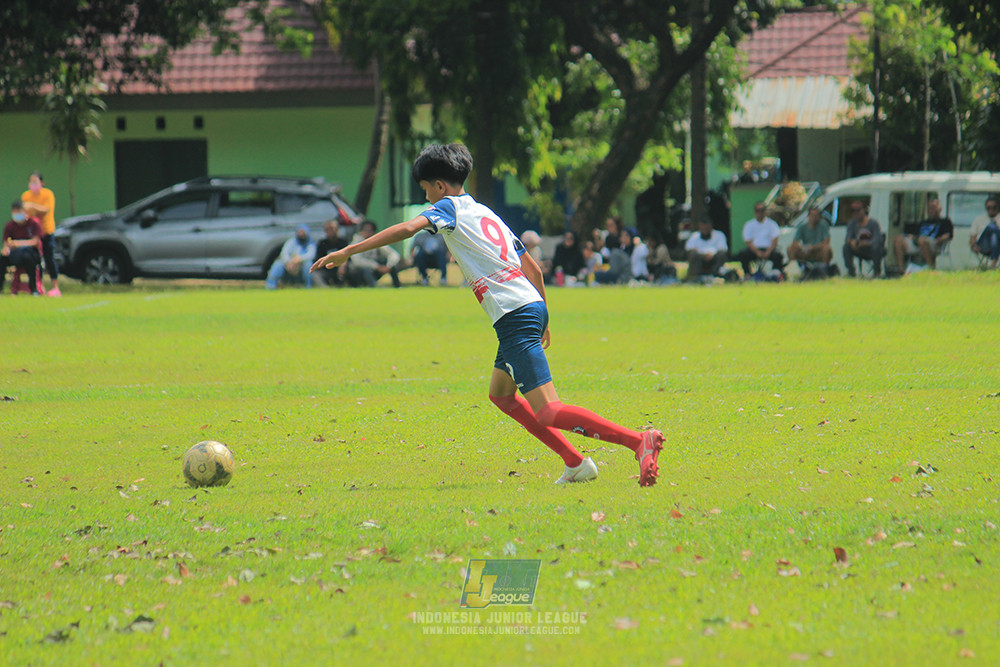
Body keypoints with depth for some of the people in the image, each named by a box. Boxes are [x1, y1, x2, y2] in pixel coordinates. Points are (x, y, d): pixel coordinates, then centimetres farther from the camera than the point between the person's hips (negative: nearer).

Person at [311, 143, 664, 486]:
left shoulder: (449, 208, 2)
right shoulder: (486, 213, 24)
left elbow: (407, 228, -16)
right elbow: (532, 267, 26)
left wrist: (348, 251, -15)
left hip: (514, 315, -9)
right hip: (533, 305, 9)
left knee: (548, 413, -13)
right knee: (501, 395, 25)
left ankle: (639, 440, -24)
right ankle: (576, 463, 18)